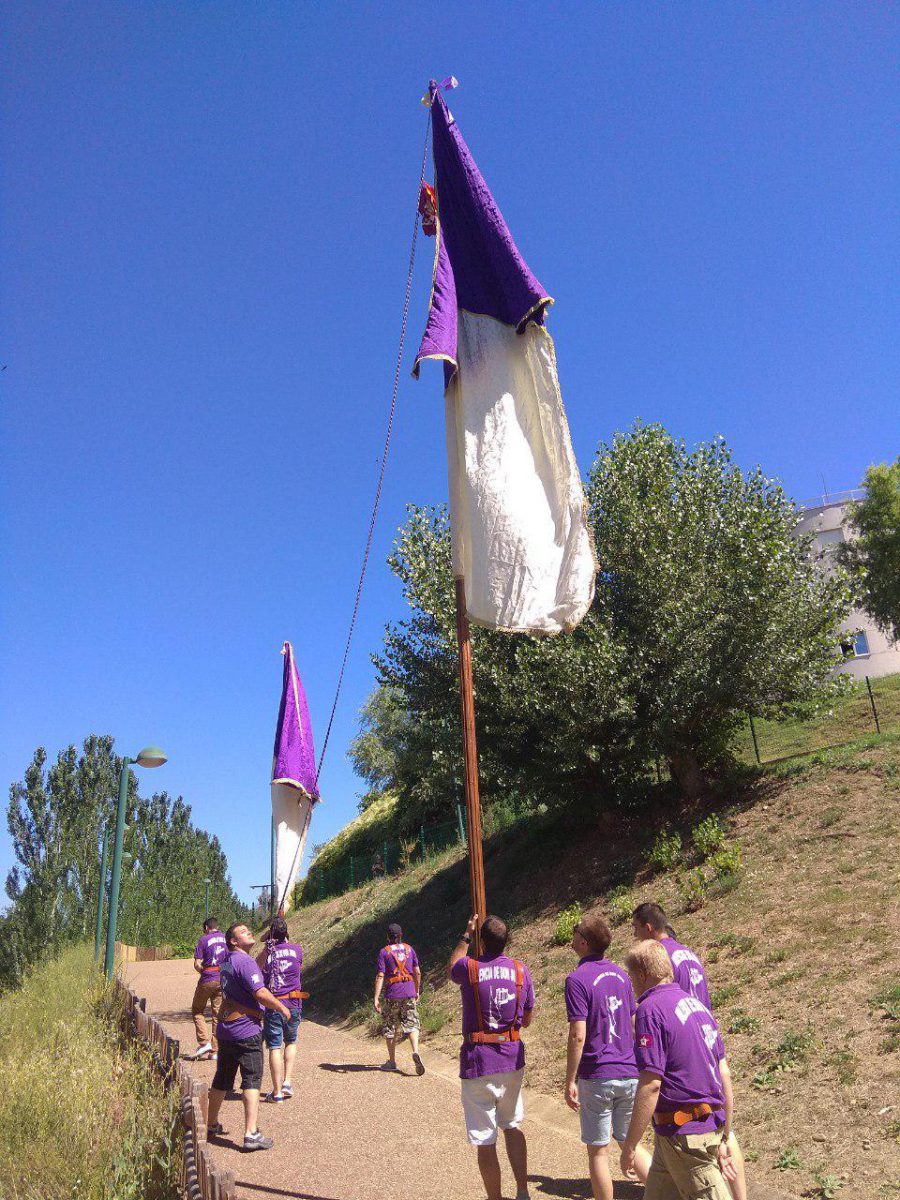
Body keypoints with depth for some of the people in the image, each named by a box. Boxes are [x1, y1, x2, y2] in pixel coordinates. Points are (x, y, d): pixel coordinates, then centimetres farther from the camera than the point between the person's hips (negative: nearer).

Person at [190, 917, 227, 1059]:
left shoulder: (203, 940, -5)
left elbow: (197, 964, -10)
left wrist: (204, 972, 7)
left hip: (207, 980, -4)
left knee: (197, 1010, 16)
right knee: (218, 1014, 10)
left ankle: (204, 1042, 3)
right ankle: (215, 1050, 11)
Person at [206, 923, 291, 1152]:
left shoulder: (227, 962, 12)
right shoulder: (244, 962, -17)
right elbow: (260, 993, -23)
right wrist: (282, 1007, -10)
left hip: (225, 1029, 9)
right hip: (246, 1030, -9)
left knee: (222, 1079, 21)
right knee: (252, 1079, -6)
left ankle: (211, 1123, 35)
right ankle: (251, 1135, -8)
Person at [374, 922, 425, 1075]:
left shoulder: (384, 952, -4)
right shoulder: (409, 949, 7)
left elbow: (380, 976, -10)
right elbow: (417, 972, 9)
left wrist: (376, 998, -10)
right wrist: (417, 991, 21)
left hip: (392, 994, -3)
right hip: (409, 992, 3)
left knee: (390, 1028, 11)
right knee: (411, 1024, 5)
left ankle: (392, 1061, 17)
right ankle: (416, 1052, -18)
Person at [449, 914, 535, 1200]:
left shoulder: (469, 967, -12)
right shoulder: (520, 970, -3)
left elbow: (451, 969, 15)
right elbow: (527, 1020, 8)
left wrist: (466, 936, 20)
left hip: (478, 1062, -4)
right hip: (512, 1060, 4)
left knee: (485, 1140, 7)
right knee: (512, 1126, 24)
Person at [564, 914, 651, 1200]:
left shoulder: (577, 979, -14)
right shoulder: (620, 973, 7)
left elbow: (578, 1035, -18)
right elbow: (634, 1025, 13)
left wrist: (569, 1082, -11)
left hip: (597, 1077, -6)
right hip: (630, 1074, 6)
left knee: (598, 1151, 9)